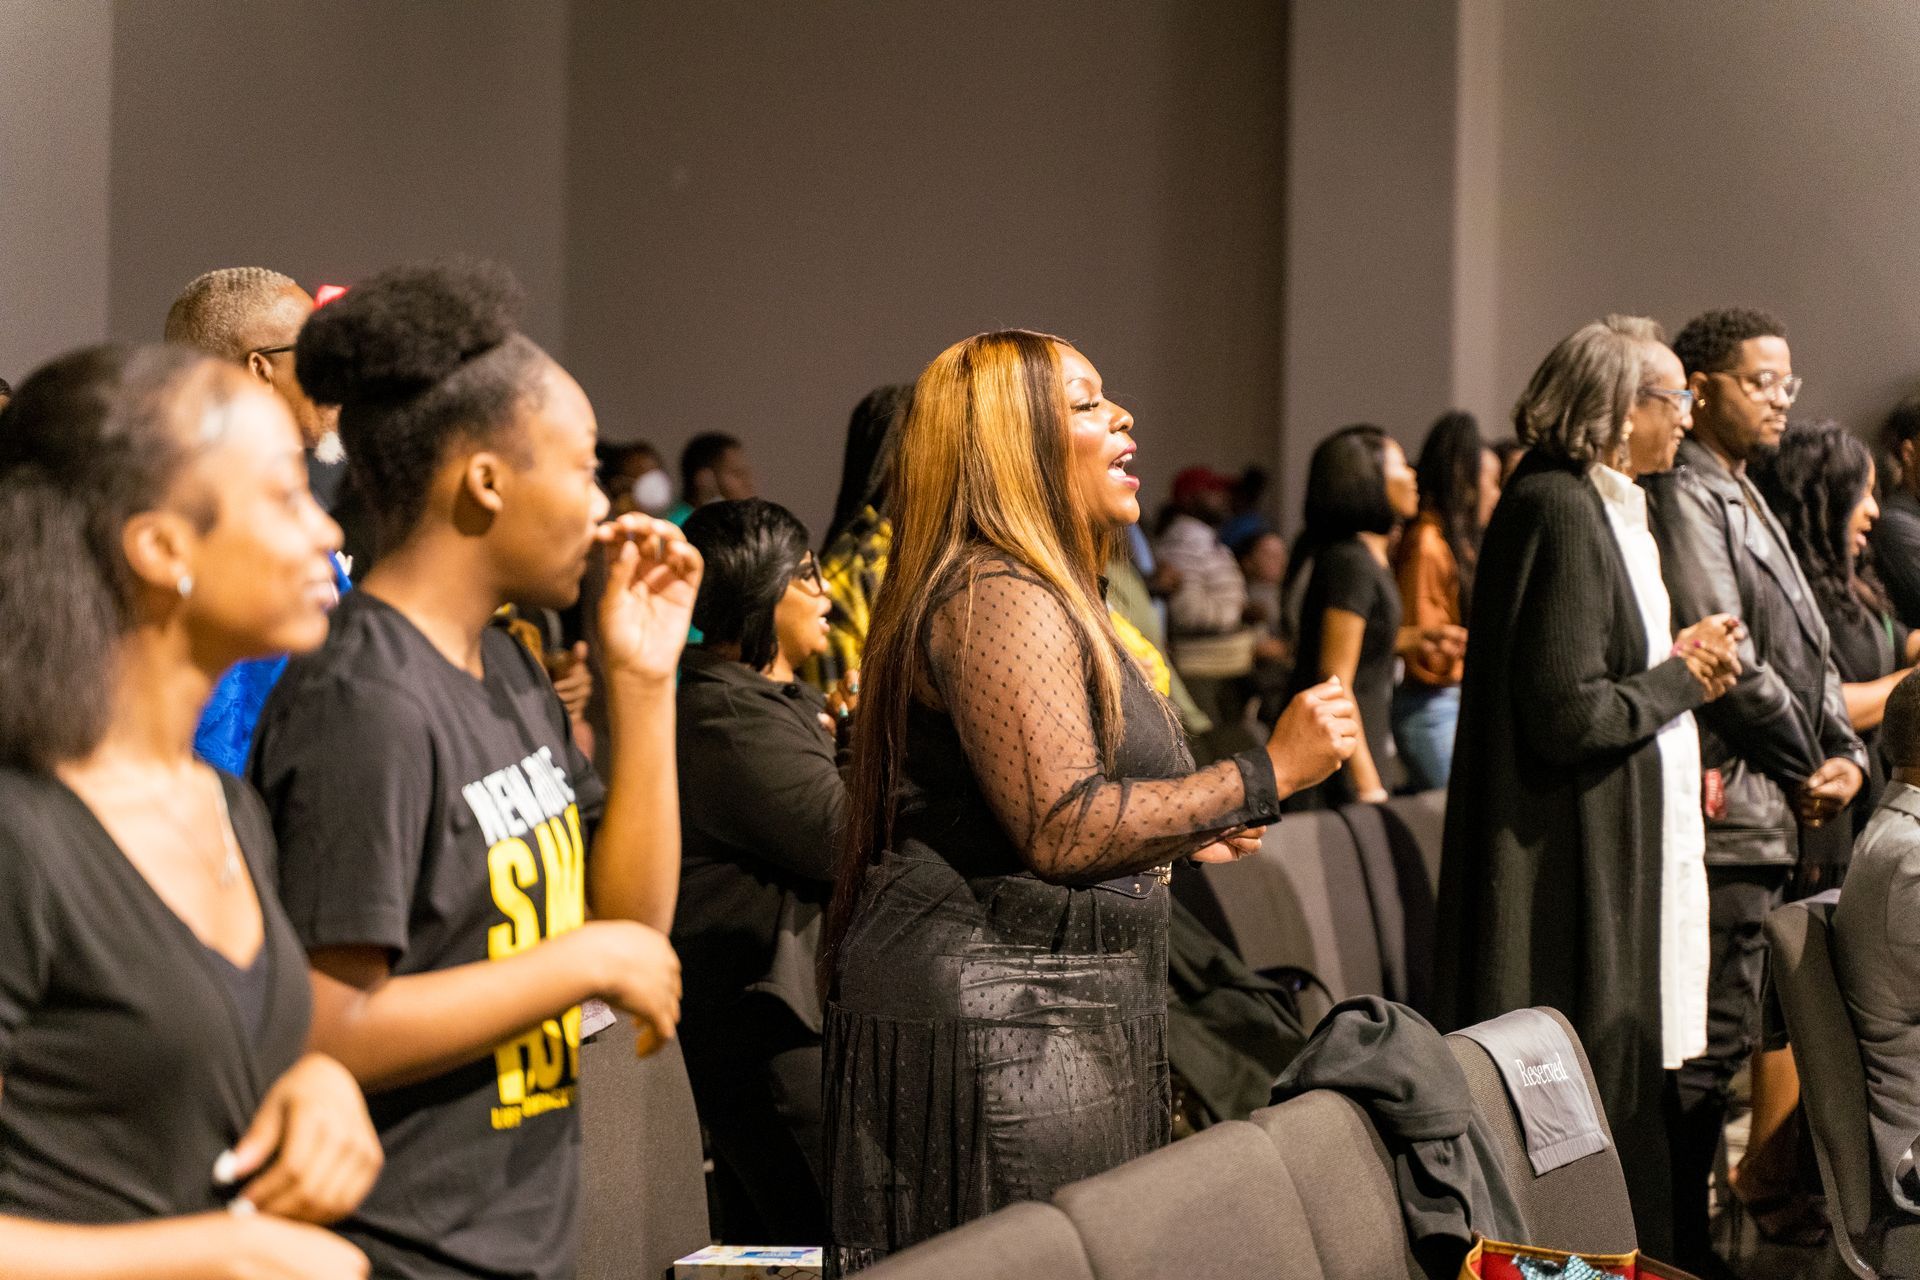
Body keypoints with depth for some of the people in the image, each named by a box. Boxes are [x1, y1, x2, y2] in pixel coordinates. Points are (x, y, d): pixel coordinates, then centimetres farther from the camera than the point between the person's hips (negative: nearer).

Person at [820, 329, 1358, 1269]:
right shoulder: (998, 600, -15)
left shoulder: (1041, 595, 20)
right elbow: (1063, 830, -24)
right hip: (990, 1013, -11)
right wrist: (1267, 775, -19)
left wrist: (1181, 832, 21)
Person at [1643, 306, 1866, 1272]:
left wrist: (1845, 753, 4)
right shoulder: (1686, 497, -12)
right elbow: (1728, 659, -18)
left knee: (1721, 1039, 13)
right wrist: (1807, 766, -7)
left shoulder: (1745, 500, 20)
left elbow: (1810, 651, 20)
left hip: (1770, 818, 10)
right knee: (1712, 1041, -8)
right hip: (1725, 809, -10)